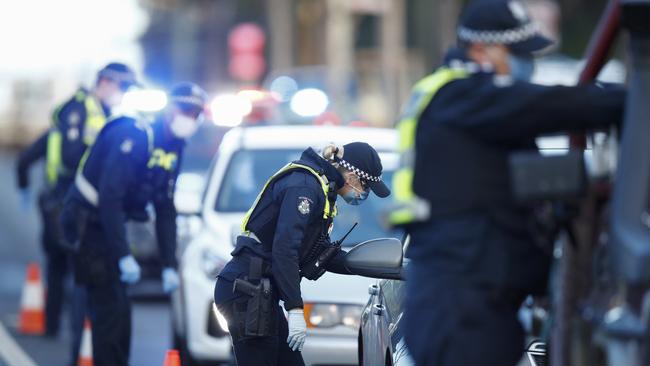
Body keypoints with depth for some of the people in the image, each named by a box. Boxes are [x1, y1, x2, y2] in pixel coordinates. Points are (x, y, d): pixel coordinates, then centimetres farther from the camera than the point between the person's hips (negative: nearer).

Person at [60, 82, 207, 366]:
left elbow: (166, 211, 11)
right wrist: (125, 257, -31)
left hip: (110, 223, 9)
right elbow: (109, 197, -28)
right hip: (89, 222, -9)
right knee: (110, 308, -12)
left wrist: (169, 266, 2)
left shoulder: (173, 150, 7)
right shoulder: (134, 136, -21)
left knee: (118, 311, 10)